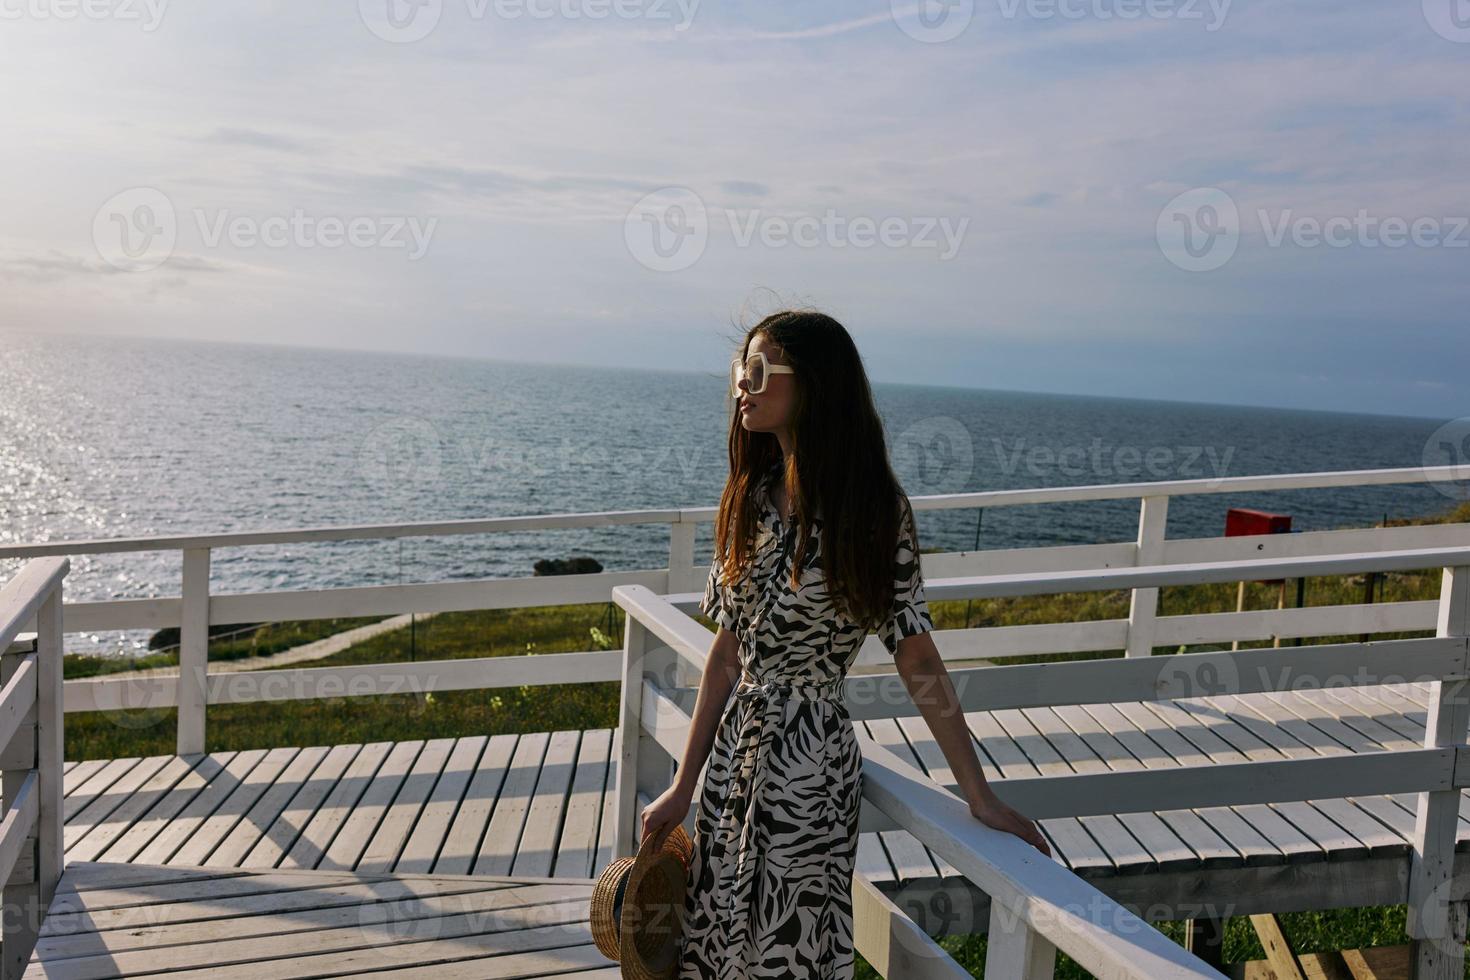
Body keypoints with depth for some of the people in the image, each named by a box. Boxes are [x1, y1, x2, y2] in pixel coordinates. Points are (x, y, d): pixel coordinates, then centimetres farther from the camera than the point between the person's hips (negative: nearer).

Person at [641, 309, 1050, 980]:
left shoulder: (873, 509, -14)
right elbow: (727, 650, 6)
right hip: (732, 754, 6)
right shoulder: (750, 498, 3)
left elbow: (917, 660, -11)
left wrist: (980, 799, -10)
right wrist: (684, 785, 8)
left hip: (810, 764, -5)